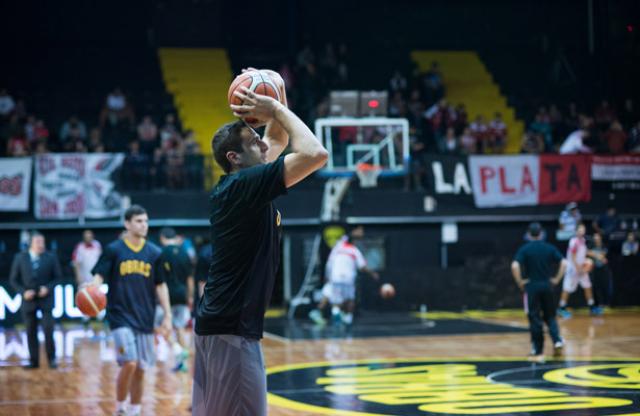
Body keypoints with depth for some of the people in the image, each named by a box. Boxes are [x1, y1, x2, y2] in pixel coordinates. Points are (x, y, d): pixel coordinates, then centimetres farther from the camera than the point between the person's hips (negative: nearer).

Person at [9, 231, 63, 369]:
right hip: (28, 299, 1)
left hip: (46, 299, -1)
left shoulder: (51, 257, -3)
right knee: (31, 332, 5)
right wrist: (23, 291, -12)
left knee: (48, 329, -9)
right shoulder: (20, 258, -2)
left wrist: (48, 288, -14)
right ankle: (34, 360, 13)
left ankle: (52, 358, 5)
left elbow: (58, 277, 3)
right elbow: (13, 279, 3)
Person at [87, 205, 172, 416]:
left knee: (140, 369, 7)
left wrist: (167, 316, 6)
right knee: (129, 363, -16)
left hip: (144, 318, 4)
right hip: (121, 317, -4)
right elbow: (99, 276, -6)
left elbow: (160, 286, 10)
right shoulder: (113, 250, -3)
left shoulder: (154, 253, 6)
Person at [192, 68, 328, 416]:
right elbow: (315, 154, -23)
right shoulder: (245, 184, -15)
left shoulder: (236, 187, 12)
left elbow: (278, 140, 26)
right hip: (231, 327, -10)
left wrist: (278, 107, 9)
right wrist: (277, 109, -11)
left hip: (215, 322, 10)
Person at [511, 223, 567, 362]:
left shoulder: (524, 249, -4)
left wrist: (520, 282, -7)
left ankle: (537, 352, 6)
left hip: (532, 286, -2)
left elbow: (515, 266, -18)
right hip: (547, 285, 2)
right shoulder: (549, 248, 3)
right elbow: (564, 263, -5)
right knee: (550, 316, 17)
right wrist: (557, 279, 3)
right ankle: (557, 341, -5)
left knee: (535, 319, 4)